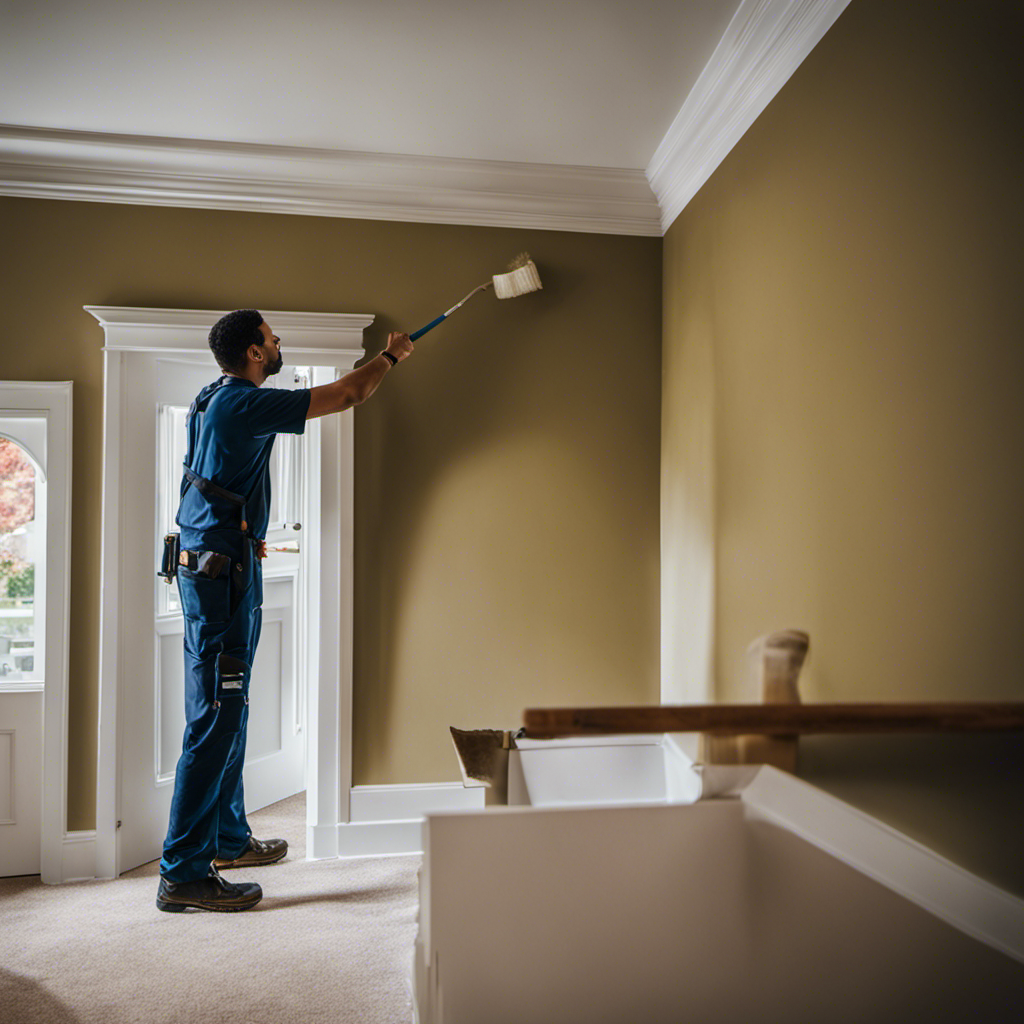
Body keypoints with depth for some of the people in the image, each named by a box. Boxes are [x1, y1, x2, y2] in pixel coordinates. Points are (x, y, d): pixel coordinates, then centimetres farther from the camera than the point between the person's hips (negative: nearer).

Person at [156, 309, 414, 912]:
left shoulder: (219, 399, 15)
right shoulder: (244, 404, -15)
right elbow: (347, 396, -9)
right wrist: (391, 356, 8)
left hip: (212, 565, 11)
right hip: (222, 569, -11)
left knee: (226, 712, 16)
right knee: (216, 718, -8)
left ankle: (228, 839, 29)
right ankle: (184, 873, -2)